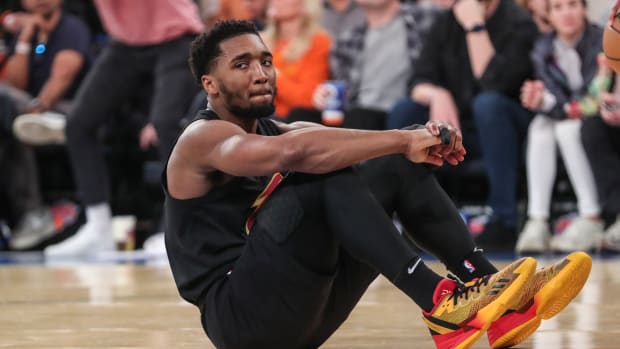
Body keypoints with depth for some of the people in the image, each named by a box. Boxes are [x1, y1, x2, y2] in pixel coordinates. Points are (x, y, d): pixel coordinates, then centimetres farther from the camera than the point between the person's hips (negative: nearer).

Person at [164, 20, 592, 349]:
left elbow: (342, 140, 2)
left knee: (398, 169, 0)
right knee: (328, 174, -28)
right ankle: (442, 305, -37)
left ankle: (486, 285, -14)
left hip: (306, 303, 8)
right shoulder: (203, 139, -9)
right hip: (240, 314, -8)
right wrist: (404, 140, -29)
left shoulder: (278, 131, 18)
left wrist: (418, 140, -19)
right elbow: (296, 153, -28)